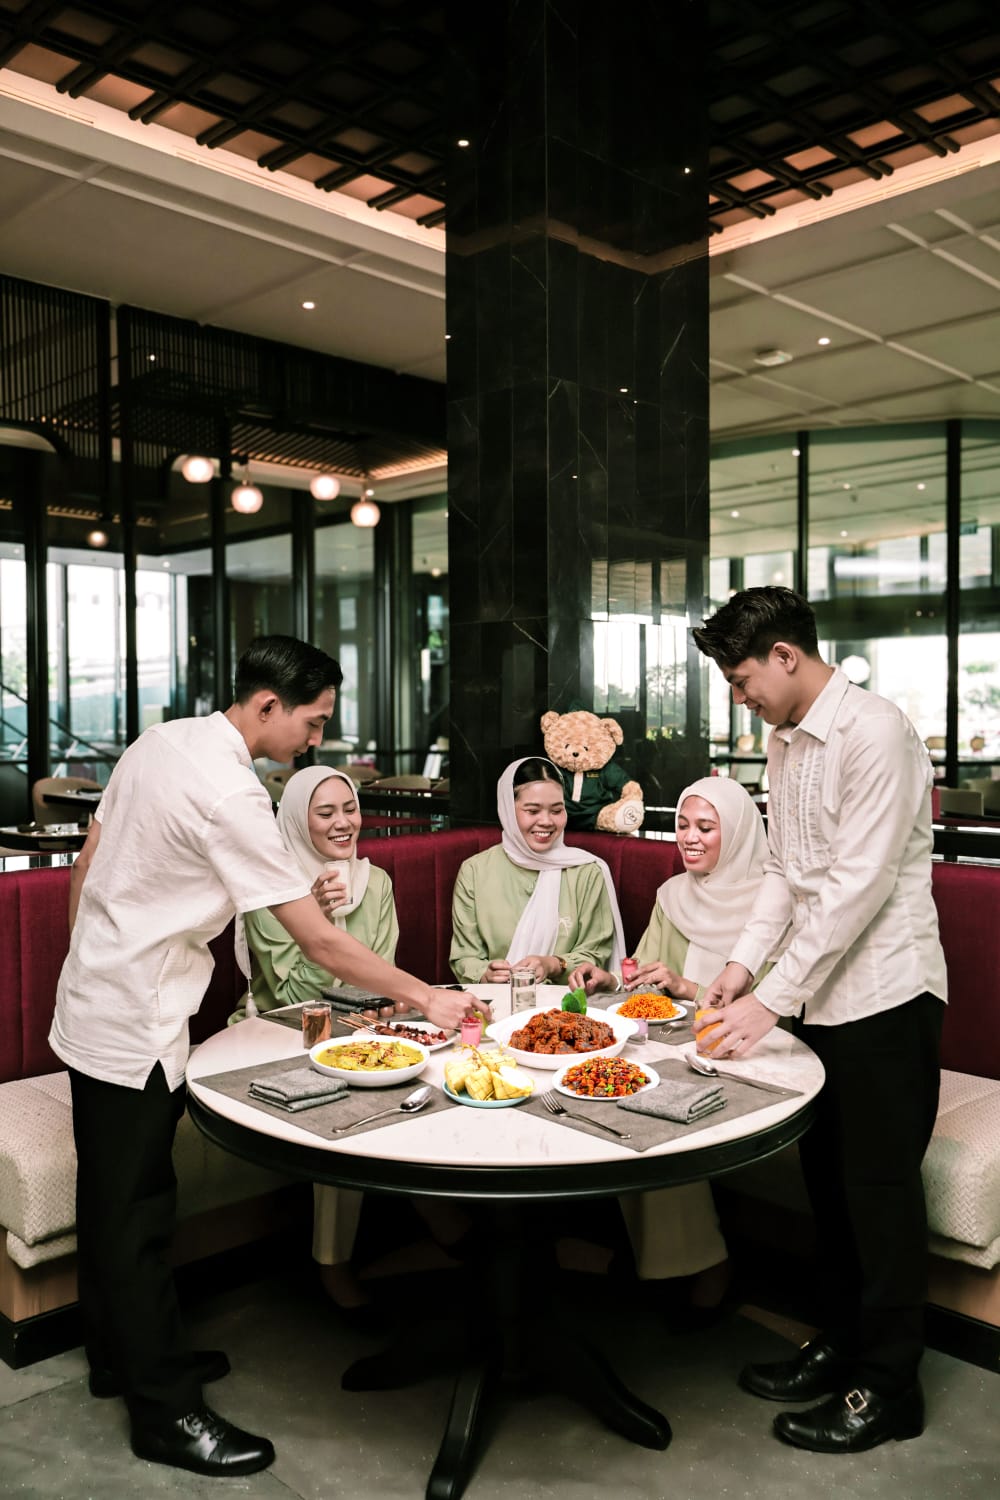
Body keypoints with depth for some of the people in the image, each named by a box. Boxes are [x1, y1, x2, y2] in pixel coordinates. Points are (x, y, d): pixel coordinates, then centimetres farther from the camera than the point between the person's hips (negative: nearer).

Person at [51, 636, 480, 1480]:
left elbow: (88, 863, 11)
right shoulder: (230, 794, -25)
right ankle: (166, 1412, 19)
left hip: (90, 1006, 9)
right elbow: (321, 943, -24)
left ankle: (121, 1355, 39)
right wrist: (427, 999, -15)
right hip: (136, 1029, -9)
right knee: (137, 1216, 3)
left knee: (111, 1199, 21)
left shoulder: (160, 741, 2)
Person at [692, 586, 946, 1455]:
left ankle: (889, 1389, 21)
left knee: (880, 1188, 4)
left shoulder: (875, 734, -18)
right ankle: (844, 1344, 34)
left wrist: (773, 999, -22)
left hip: (884, 992, -8)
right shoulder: (785, 744, 10)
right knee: (828, 1178, 17)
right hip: (821, 993, 8)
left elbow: (861, 885, -23)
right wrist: (744, 961, 4)